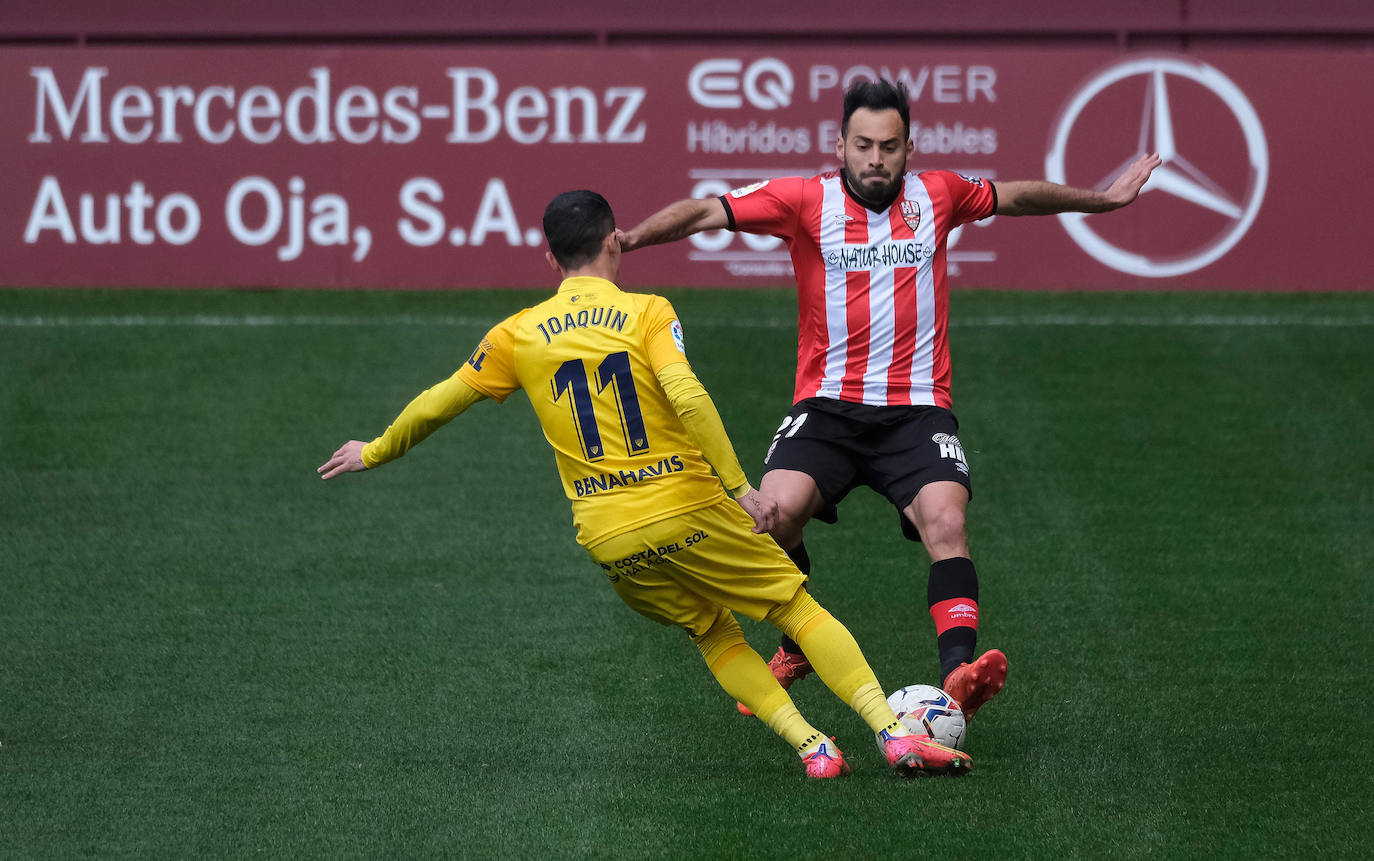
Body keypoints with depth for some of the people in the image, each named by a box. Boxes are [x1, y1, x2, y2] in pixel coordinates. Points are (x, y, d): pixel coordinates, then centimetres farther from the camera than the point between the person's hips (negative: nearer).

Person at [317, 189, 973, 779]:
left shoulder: (517, 335, 8)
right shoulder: (646, 312, -2)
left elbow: (437, 404, 15)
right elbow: (687, 398, -17)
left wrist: (376, 452, 32)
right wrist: (739, 487, -16)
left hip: (610, 545, 3)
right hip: (688, 511, -3)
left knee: (715, 635, 20)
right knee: (799, 609, 7)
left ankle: (810, 745, 2)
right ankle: (892, 732, -7)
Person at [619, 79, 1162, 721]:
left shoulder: (936, 195, 8)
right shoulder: (807, 200, -1)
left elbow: (1015, 197, 26)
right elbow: (709, 212, -8)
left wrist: (1103, 199, 36)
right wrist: (629, 238, -22)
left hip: (917, 409, 1)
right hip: (827, 404, -1)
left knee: (947, 523, -25)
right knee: (775, 513, -24)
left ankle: (958, 676, -35)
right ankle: (797, 646, 3)